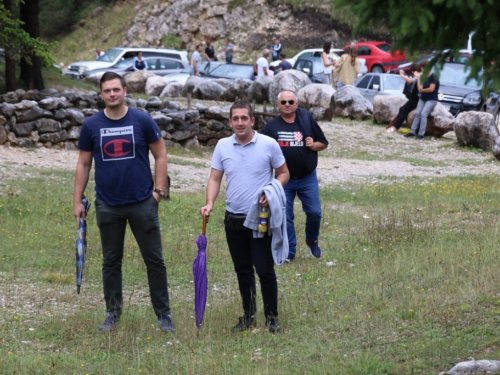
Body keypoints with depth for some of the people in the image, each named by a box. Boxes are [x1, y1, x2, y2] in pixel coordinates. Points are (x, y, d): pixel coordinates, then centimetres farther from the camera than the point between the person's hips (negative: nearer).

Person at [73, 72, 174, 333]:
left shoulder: (142, 121, -3)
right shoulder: (91, 125, 1)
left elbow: (160, 155, 3)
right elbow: (83, 164, 7)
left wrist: (159, 190, -4)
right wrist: (77, 201, 3)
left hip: (142, 203, -1)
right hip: (107, 204, 2)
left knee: (154, 260, 1)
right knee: (111, 261, 11)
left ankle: (163, 314, 10)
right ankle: (112, 313, 22)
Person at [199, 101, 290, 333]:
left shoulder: (268, 145, -5)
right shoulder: (223, 146, 4)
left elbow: (283, 173, 4)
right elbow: (215, 178, 5)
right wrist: (210, 204, -12)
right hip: (234, 219, 4)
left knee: (265, 270, -4)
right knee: (243, 270, 11)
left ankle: (271, 316, 10)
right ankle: (248, 316, 23)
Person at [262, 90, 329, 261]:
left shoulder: (308, 121, 1)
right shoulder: (272, 126, 0)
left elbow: (324, 143, 9)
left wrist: (314, 145, -13)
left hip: (307, 178, 0)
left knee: (314, 212, 0)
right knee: (285, 216, 2)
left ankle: (312, 240, 27)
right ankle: (289, 251, 14)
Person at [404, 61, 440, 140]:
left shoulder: (433, 77, -13)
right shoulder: (424, 77, 10)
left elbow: (431, 89, -20)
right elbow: (420, 88, 3)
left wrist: (422, 90, -5)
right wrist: (418, 77, -2)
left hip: (431, 99, -7)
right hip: (422, 98, 7)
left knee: (423, 114, -20)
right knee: (418, 113, -4)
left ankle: (421, 134, -20)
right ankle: (412, 132, -1)